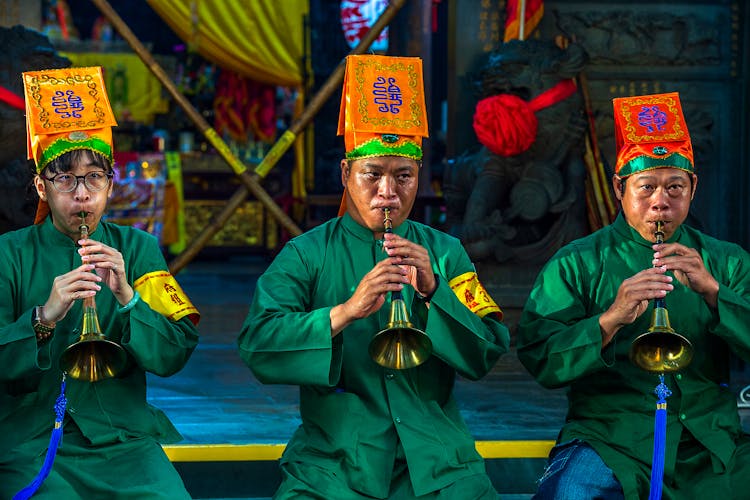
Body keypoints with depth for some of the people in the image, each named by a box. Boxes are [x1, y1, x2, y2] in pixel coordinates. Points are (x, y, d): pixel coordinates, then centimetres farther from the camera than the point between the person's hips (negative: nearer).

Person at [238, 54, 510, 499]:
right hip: (332, 464, -2)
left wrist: (432, 290, -13)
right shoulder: (306, 255, 5)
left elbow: (487, 354, 1)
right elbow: (256, 347, -8)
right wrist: (346, 311, -20)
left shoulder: (444, 253, 11)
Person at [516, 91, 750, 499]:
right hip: (607, 442, -3)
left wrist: (711, 291, -13)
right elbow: (539, 362, -5)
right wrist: (609, 320, -19)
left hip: (710, 446, 3)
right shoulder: (576, 265, 7)